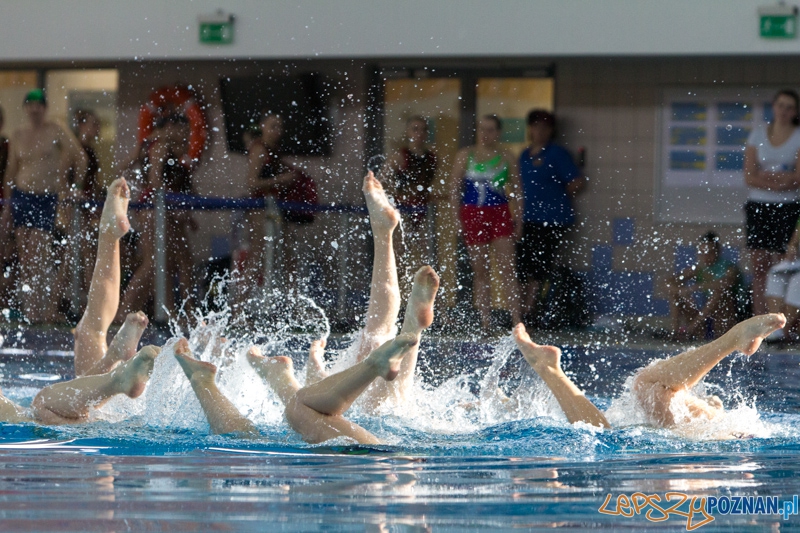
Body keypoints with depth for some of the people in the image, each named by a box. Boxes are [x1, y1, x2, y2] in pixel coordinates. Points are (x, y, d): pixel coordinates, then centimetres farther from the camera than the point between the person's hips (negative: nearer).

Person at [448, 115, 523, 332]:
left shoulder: (506, 158, 5)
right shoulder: (466, 155, 4)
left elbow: (516, 190, 8)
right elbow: (454, 184, 4)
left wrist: (517, 218, 4)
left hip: (499, 214, -1)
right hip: (472, 214, 1)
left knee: (507, 269, -8)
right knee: (480, 271, 4)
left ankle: (517, 321, -10)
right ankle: (485, 322, 8)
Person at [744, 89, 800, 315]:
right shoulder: (758, 134, 9)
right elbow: (749, 177, 1)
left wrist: (764, 176, -11)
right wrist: (779, 182, -11)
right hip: (758, 206, 3)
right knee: (758, 267, 1)